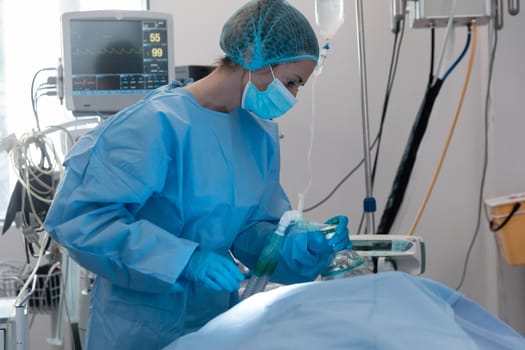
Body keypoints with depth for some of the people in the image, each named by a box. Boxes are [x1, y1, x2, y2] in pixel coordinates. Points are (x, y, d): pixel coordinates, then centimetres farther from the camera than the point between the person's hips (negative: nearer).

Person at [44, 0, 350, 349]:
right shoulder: (157, 124, -21)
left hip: (219, 318, 7)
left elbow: (248, 228, 8)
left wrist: (294, 246, -14)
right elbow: (78, 216, -25)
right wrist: (185, 258, -31)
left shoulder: (261, 134, 2)